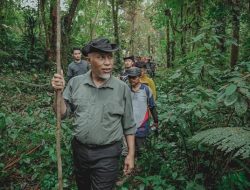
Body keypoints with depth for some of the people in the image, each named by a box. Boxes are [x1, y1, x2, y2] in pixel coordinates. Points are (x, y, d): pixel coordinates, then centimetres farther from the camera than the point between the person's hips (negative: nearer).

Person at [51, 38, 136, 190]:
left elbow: (129, 125, -3)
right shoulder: (75, 83, -5)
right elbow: (63, 114, -3)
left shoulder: (122, 88, -10)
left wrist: (131, 154, -3)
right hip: (79, 150, 4)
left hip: (107, 154, -3)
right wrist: (59, 92, -19)